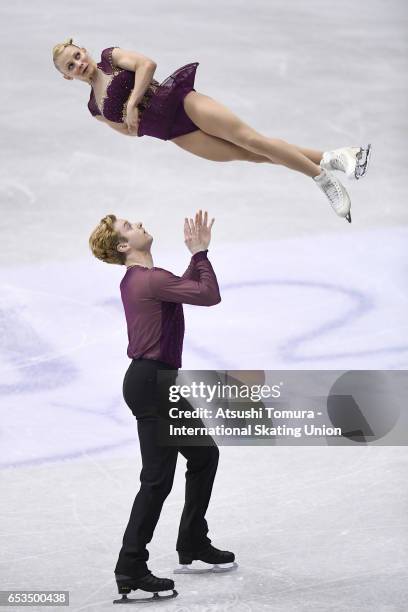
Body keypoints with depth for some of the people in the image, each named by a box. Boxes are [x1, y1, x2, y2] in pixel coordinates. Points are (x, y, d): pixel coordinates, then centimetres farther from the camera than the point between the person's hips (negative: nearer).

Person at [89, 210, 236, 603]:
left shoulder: (139, 279, 12)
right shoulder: (150, 280, -18)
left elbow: (185, 289, 27)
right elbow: (209, 296, -18)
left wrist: (196, 253, 17)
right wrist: (200, 251, -7)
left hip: (158, 382, 10)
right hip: (150, 383, -10)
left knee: (204, 454, 20)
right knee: (158, 478, -8)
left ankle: (193, 545, 28)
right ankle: (131, 571, -5)